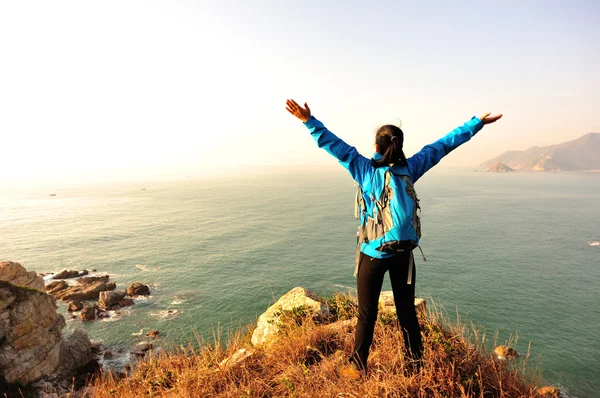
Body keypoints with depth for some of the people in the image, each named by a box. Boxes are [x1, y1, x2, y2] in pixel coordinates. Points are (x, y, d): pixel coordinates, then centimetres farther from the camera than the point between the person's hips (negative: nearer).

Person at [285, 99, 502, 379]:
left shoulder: (366, 171, -13)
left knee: (367, 314, 10)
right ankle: (415, 363, 32)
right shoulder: (410, 169, -6)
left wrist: (309, 121, -12)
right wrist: (477, 123, 12)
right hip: (403, 254, 3)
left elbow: (335, 145, -14)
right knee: (406, 310, 17)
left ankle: (358, 367, 24)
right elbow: (442, 145, 2)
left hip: (373, 254, -3)